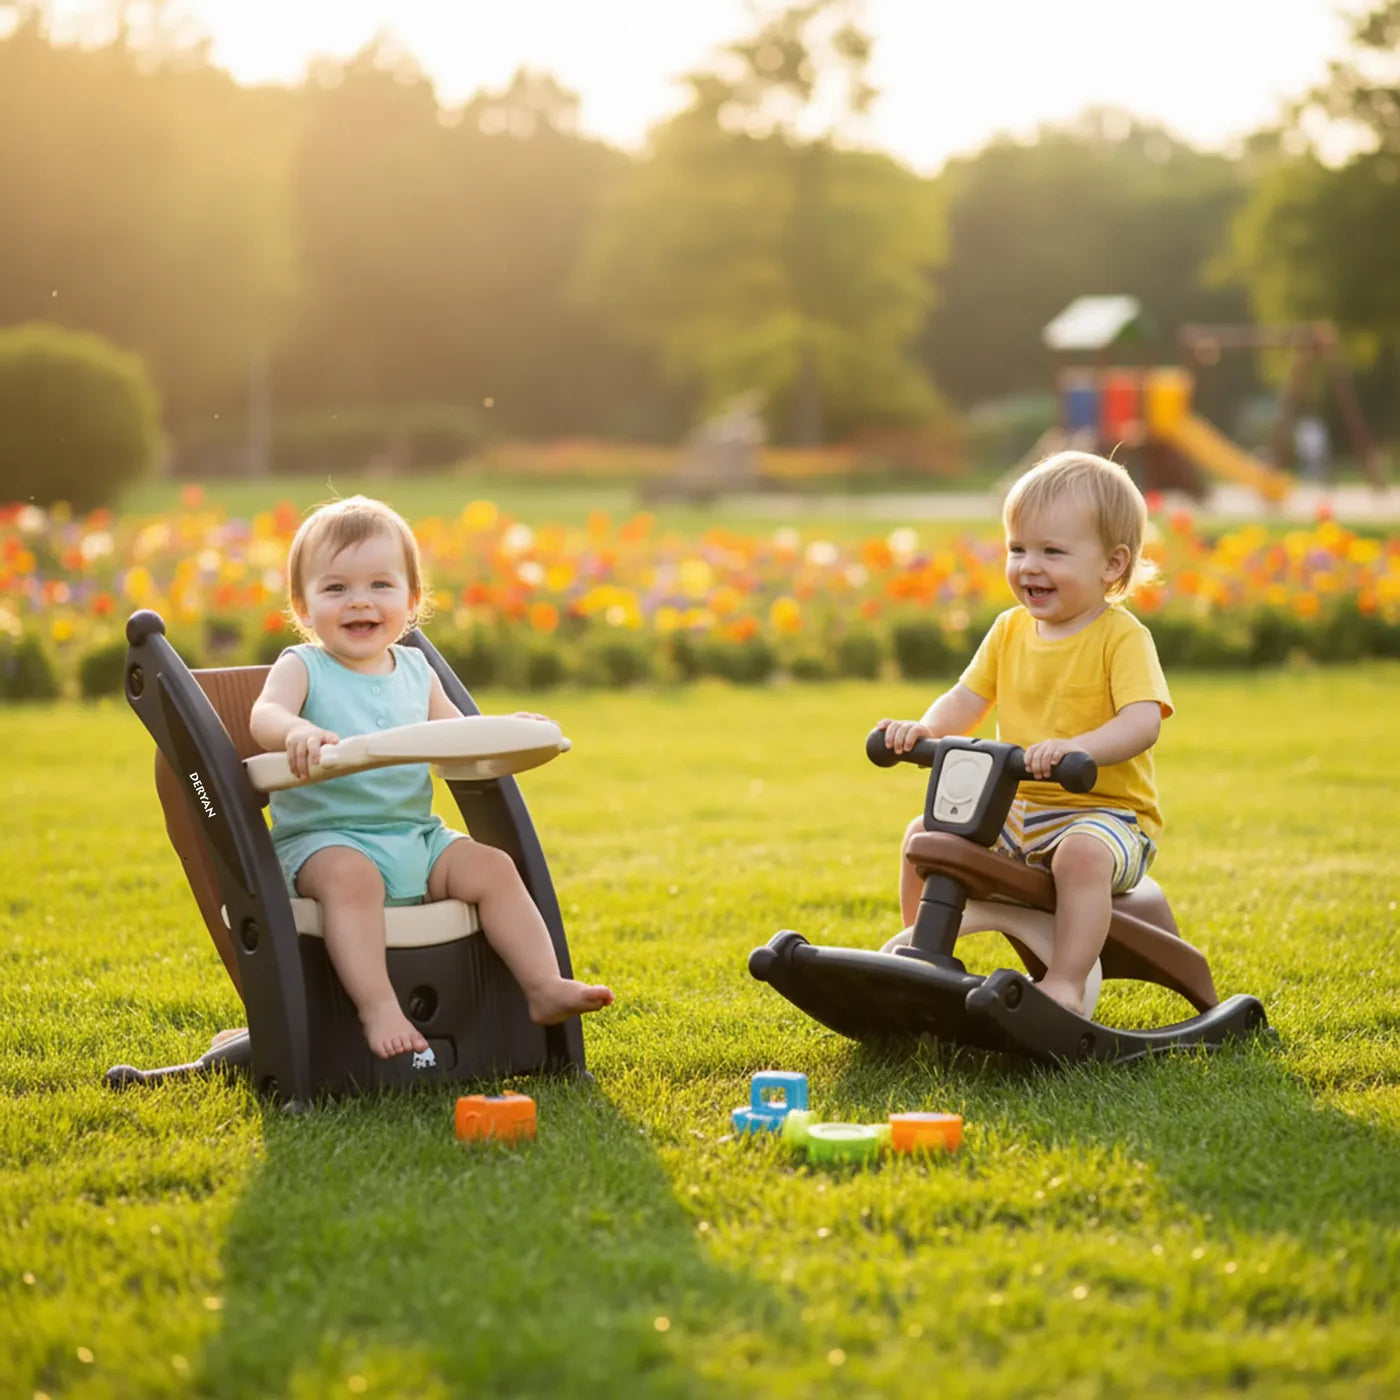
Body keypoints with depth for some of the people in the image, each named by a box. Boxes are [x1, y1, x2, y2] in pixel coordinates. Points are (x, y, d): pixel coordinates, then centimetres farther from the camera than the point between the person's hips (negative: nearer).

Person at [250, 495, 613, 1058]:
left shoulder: (415, 672, 14)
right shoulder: (302, 668, -3)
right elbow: (264, 714, -24)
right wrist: (297, 731, -47)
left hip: (415, 836, 6)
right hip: (322, 837, -5)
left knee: (492, 867, -10)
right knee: (350, 875, -36)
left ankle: (545, 986, -6)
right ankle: (378, 1008, -37)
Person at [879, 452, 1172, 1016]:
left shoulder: (1122, 637, -12)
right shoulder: (1010, 631, 7)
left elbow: (1143, 721, -25)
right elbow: (966, 700, 6)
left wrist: (1075, 748, -43)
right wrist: (924, 729, -17)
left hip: (1105, 810, -7)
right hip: (1017, 809, 7)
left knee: (1081, 854, -37)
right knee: (925, 832, -3)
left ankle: (1065, 982, -32)